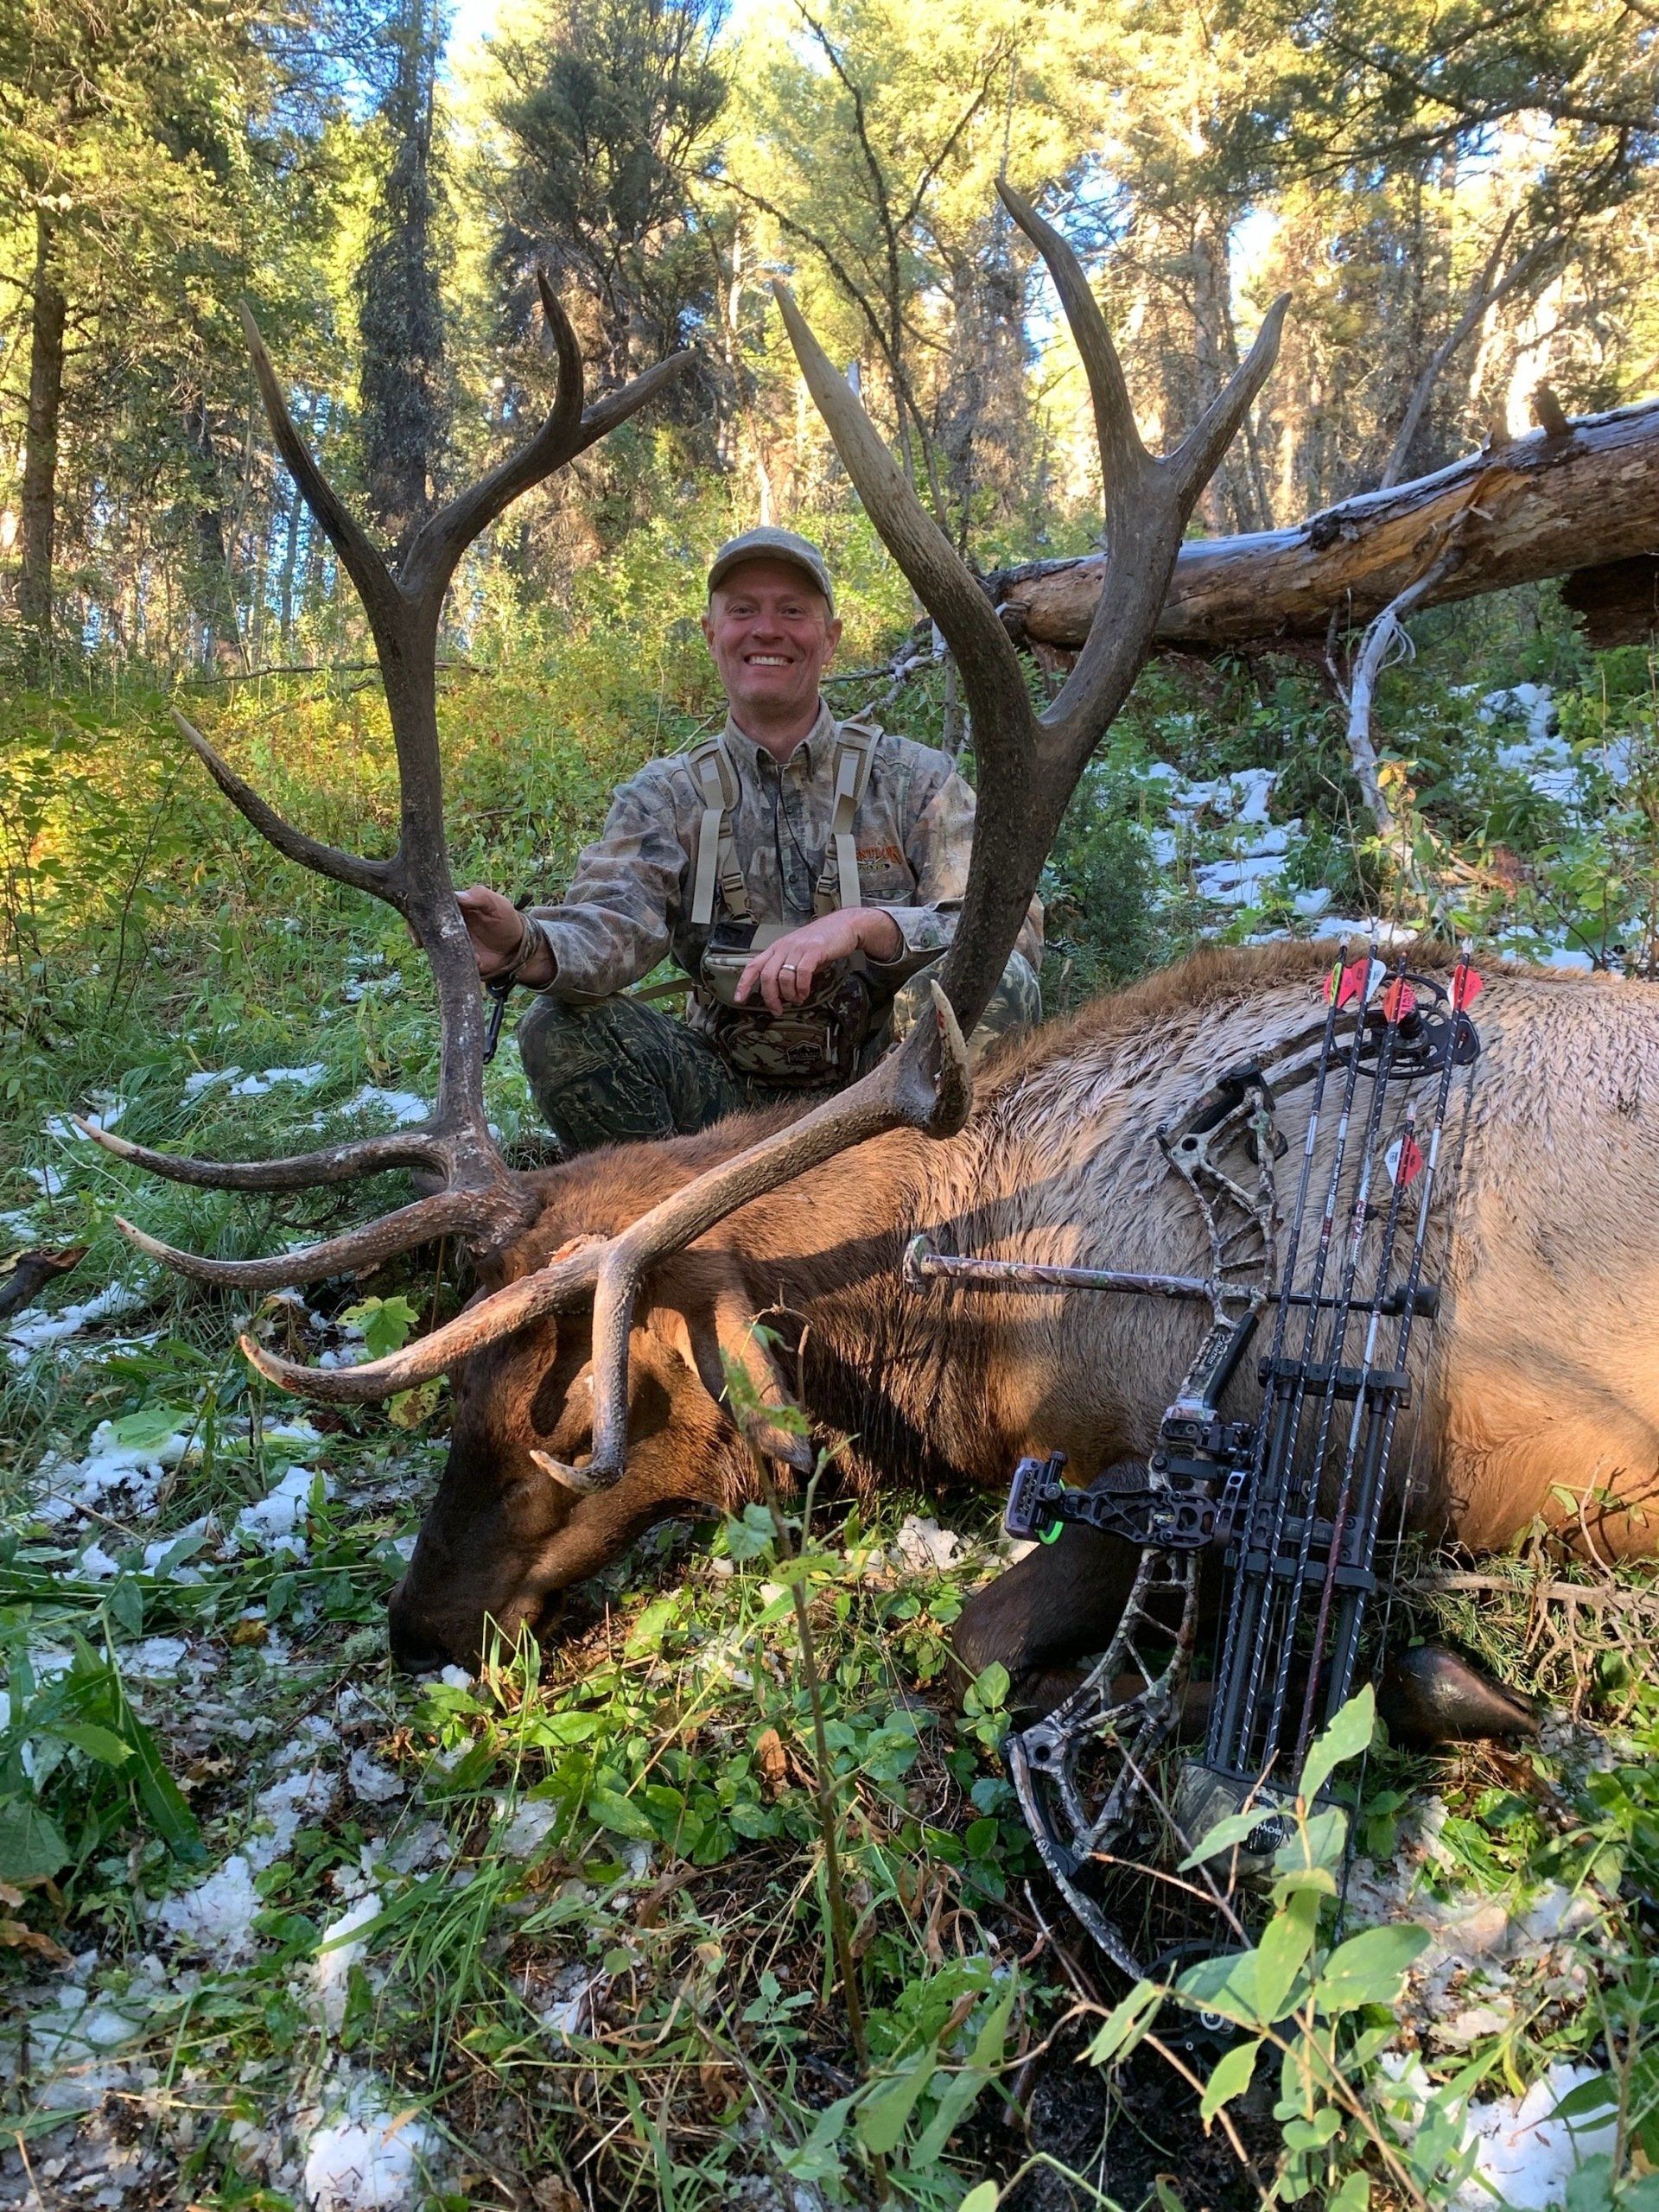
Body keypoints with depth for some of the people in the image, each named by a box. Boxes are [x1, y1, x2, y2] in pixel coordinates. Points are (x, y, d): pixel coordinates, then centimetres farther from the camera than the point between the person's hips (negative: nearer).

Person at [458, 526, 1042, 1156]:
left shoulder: (916, 780, 1)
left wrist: (864, 925, -30)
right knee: (560, 1028, -21)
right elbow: (617, 922, -15)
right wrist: (526, 947, -39)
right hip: (731, 1096, 1)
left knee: (994, 984, -28)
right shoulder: (665, 796, 5)